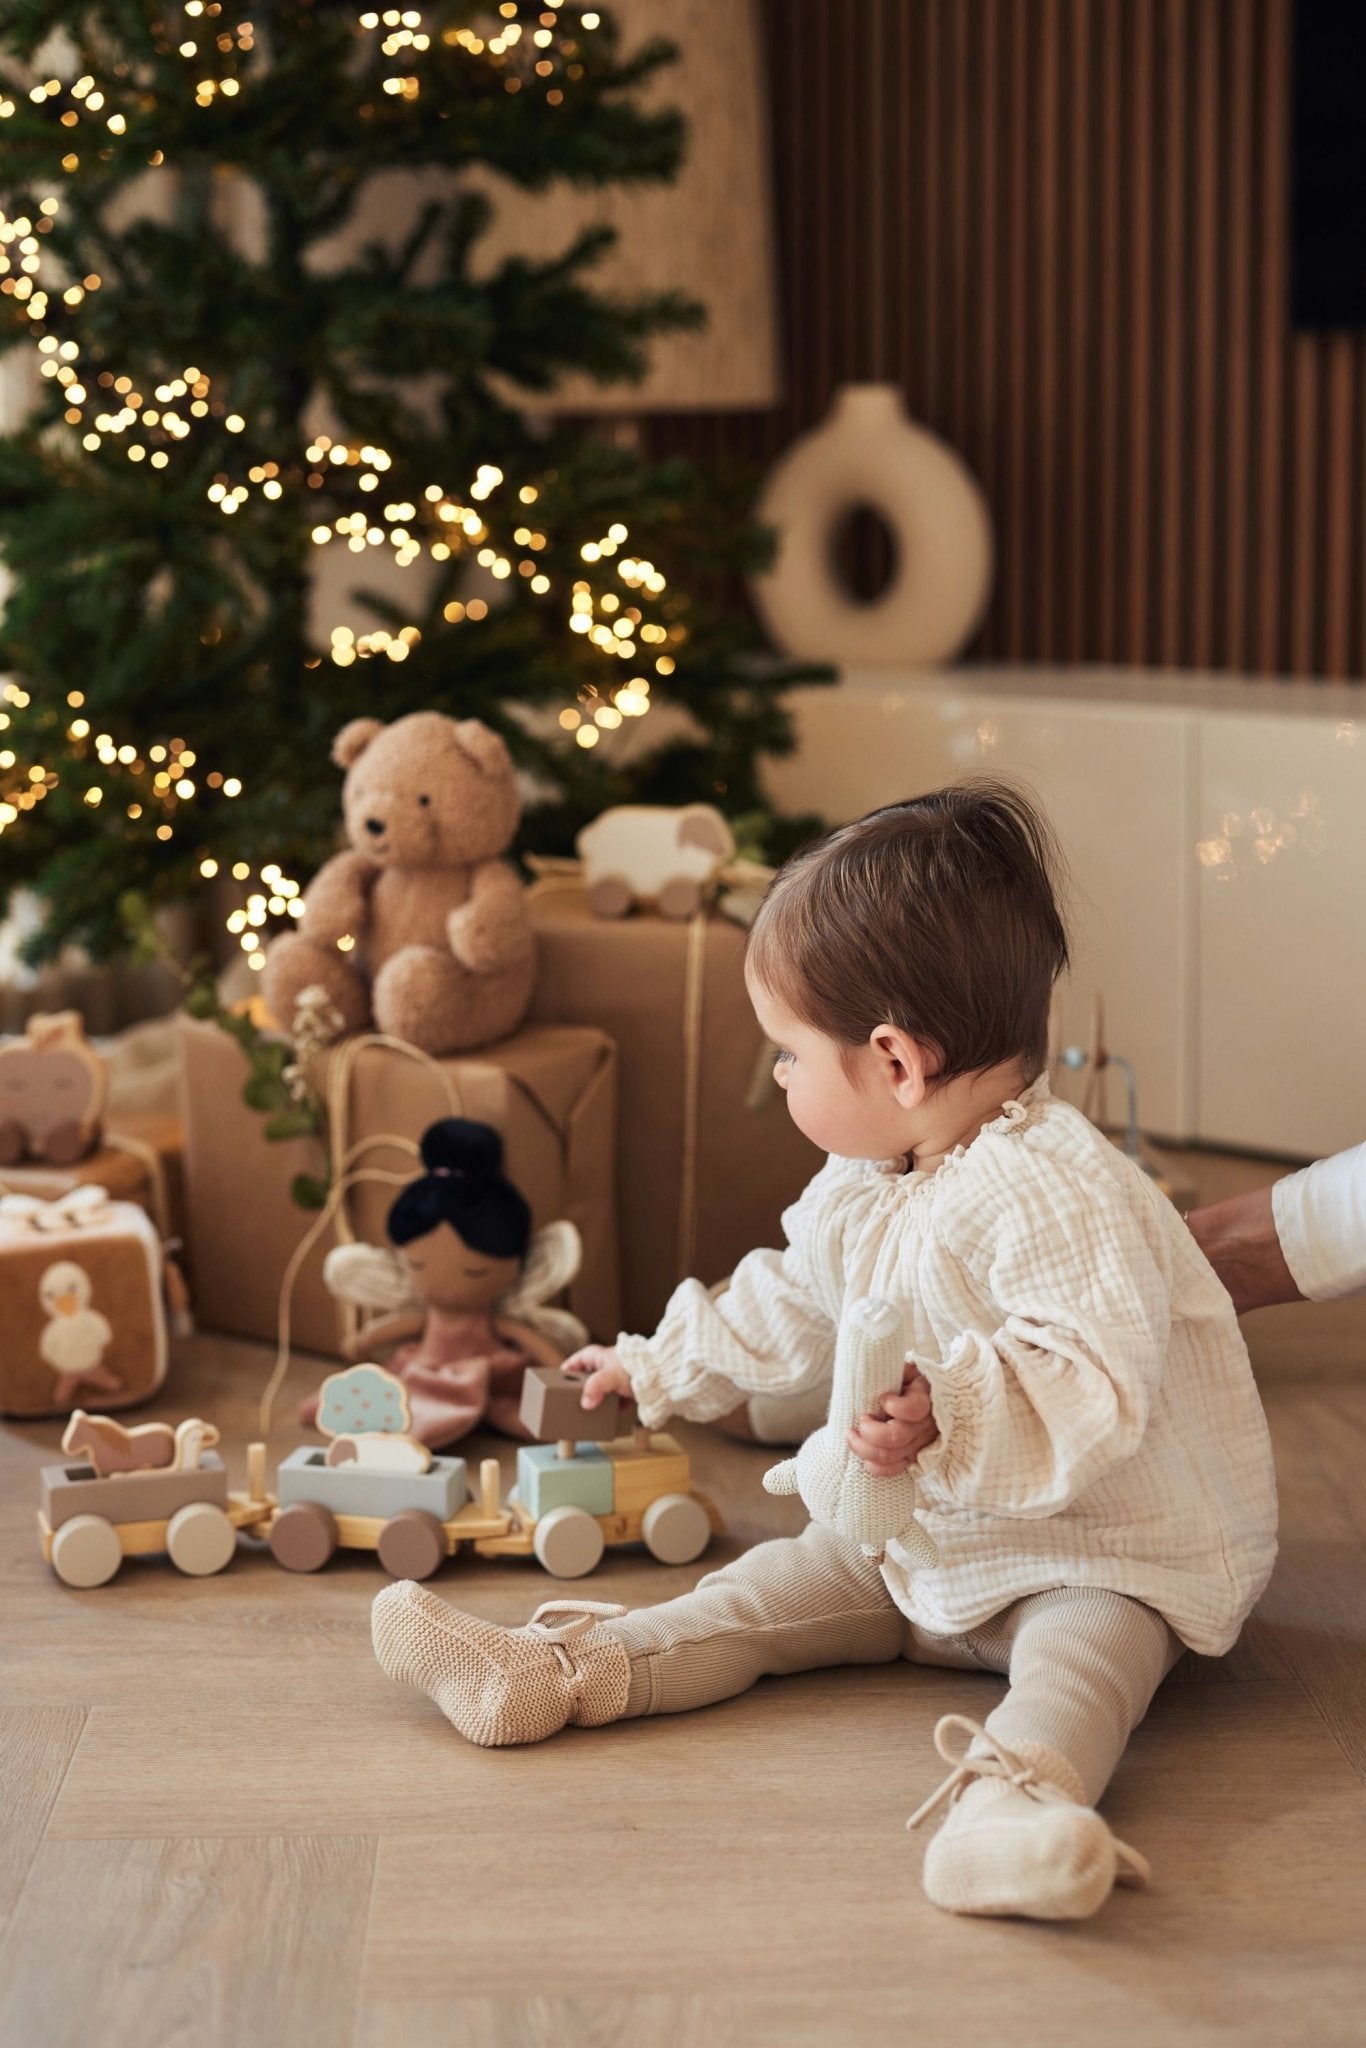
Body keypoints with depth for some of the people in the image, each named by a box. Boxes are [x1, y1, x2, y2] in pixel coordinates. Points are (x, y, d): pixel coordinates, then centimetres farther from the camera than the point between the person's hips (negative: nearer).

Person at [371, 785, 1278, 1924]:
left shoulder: (1059, 1193, -26)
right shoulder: (862, 1187, 7)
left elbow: (1096, 1389, -36)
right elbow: (786, 1310, 26)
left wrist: (952, 1416, -49)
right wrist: (660, 1369, 37)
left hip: (1109, 1553, -9)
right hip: (933, 1538, 9)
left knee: (1083, 1652, -36)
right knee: (779, 1586, -1)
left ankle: (1017, 1793, -63)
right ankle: (564, 1671, -9)